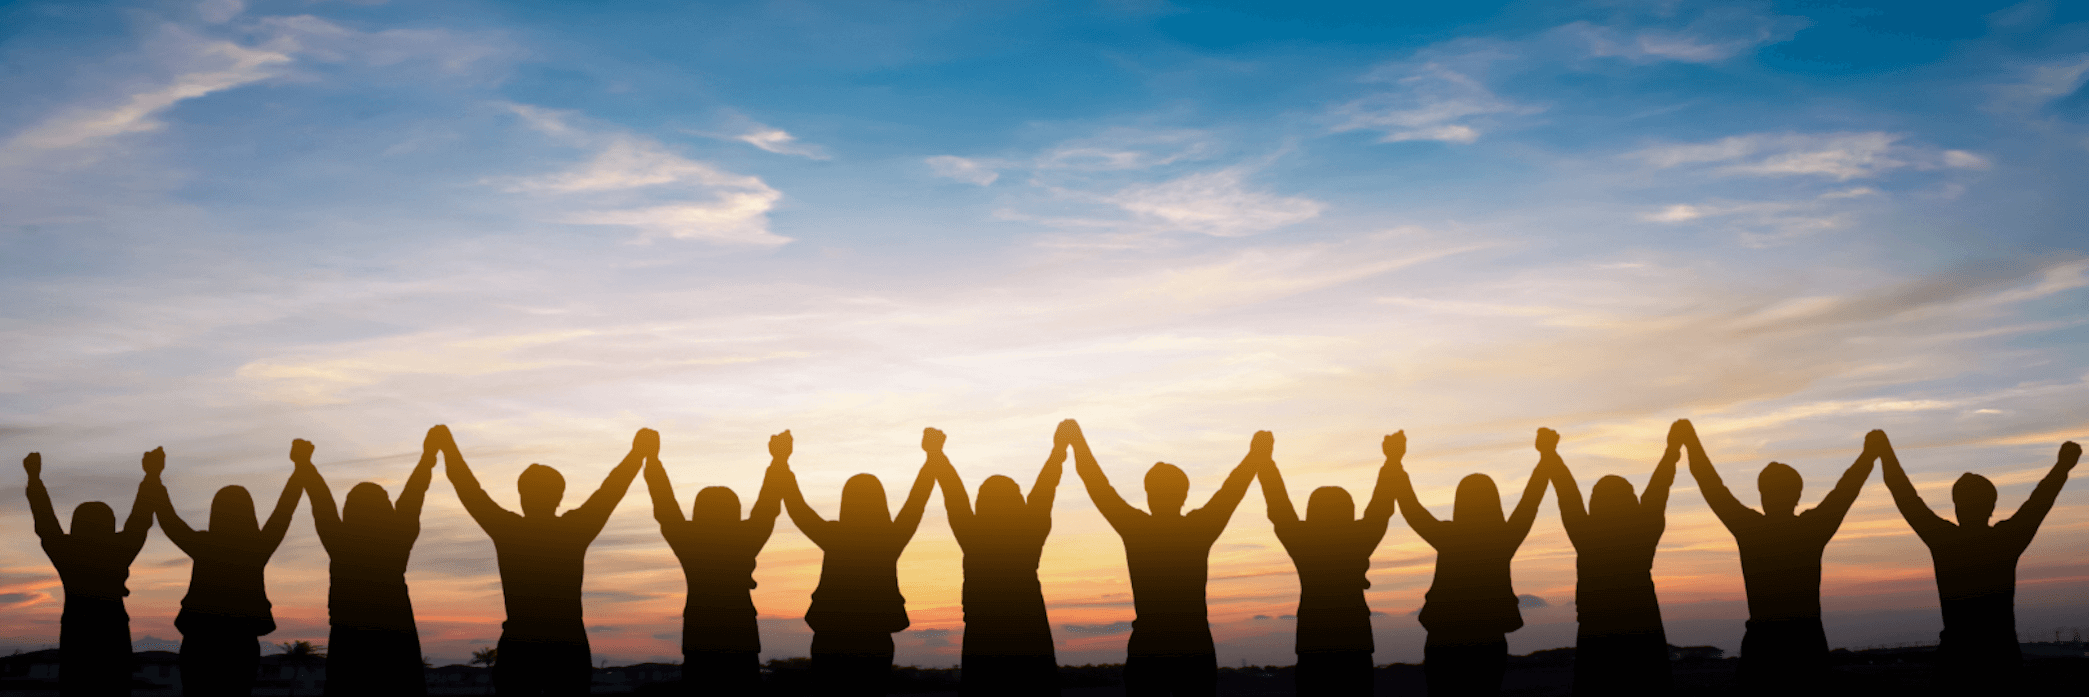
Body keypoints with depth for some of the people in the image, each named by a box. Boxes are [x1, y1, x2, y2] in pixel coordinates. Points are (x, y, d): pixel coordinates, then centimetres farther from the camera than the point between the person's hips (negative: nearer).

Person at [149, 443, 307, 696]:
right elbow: (284, 510, 9)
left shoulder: (202, 546, -5)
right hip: (240, 645, 1)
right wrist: (300, 467, 21)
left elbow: (168, 520, 9)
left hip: (199, 645, -1)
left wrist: (154, 479, 22)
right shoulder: (258, 548, -3)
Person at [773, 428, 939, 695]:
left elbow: (796, 508, 2)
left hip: (830, 644, 0)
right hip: (873, 644, 1)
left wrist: (782, 465, 11)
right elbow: (918, 499, 4)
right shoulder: (890, 540, -7)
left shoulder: (833, 537, -9)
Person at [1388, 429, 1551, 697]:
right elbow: (1531, 500, 9)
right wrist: (1546, 456, 21)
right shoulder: (1504, 540, -4)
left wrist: (1395, 462, 11)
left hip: (1443, 645, -2)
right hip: (1488, 645, 2)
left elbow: (1410, 507, 1)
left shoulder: (1447, 538, -9)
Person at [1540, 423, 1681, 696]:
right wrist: (1673, 448, 20)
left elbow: (1568, 495, 5)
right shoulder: (1643, 535, -3)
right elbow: (1658, 488, 8)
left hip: (1596, 644, -1)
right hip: (1643, 641, 1)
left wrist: (1549, 454, 17)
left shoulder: (1586, 538, -6)